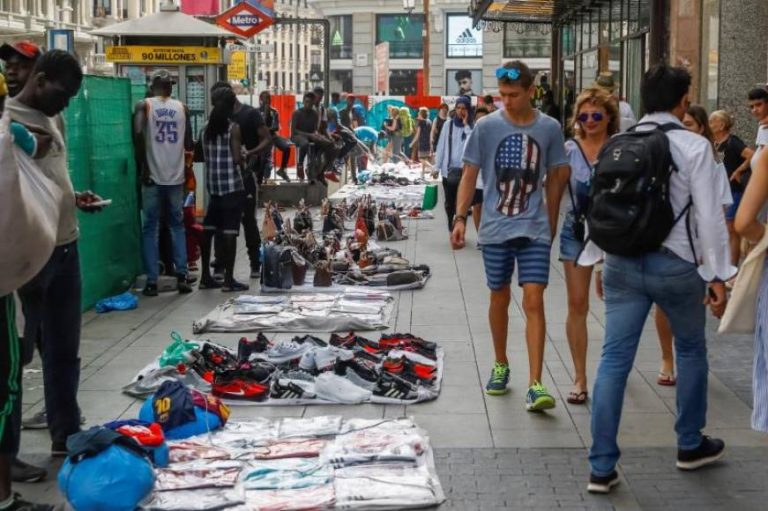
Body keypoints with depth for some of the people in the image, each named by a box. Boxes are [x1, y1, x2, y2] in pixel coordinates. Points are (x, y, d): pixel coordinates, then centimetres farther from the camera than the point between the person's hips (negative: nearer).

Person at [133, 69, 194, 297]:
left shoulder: (144, 106, -1)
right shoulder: (182, 108, 7)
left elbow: (138, 134, -15)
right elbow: (189, 145, 7)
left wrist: (143, 168, -10)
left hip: (153, 177, -2)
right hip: (176, 177, 2)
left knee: (150, 228, 4)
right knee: (178, 225, 13)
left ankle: (152, 282, 1)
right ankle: (182, 275, 4)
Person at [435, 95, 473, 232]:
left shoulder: (472, 126, -2)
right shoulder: (448, 125, 4)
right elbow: (441, 146, 6)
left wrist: (466, 125, -15)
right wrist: (437, 167, 4)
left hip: (465, 170, -2)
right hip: (448, 169, 2)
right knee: (449, 202, 9)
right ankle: (452, 229, 25)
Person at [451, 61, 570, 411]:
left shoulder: (549, 128, 0)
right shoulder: (486, 126, -2)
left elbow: (556, 177, 10)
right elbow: (470, 174, 3)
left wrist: (552, 222, 14)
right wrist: (460, 217, -5)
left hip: (534, 228, -1)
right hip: (495, 228, 1)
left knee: (534, 300, -9)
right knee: (499, 298, 12)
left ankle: (535, 385, -10)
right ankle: (501, 366, 33)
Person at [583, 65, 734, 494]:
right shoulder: (694, 146, -9)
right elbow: (710, 215, -11)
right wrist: (718, 275, -5)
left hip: (622, 262, 4)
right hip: (675, 264, -4)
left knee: (614, 359, 4)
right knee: (691, 351, 19)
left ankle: (602, 467, 4)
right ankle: (691, 445, 34)